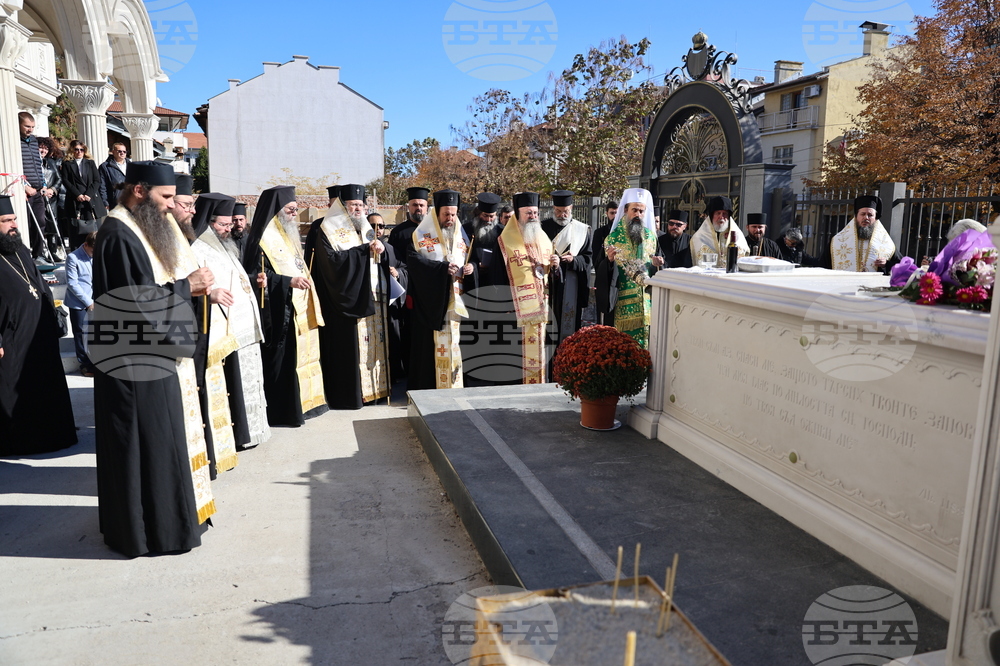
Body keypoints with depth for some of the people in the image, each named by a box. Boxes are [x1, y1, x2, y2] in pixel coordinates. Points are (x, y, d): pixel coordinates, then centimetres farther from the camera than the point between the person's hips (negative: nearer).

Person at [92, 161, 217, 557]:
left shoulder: (143, 229, 13)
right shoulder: (119, 236, -18)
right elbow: (135, 301, -24)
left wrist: (189, 287, 3)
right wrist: (185, 286, -16)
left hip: (156, 354, 10)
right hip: (138, 361, -10)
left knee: (164, 440, 17)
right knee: (146, 445, 0)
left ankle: (168, 511, 29)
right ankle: (149, 529, 12)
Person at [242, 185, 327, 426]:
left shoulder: (289, 236, 17)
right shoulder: (264, 239, -12)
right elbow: (256, 276, -18)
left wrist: (304, 281, 19)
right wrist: (289, 282, -25)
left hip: (300, 310, 9)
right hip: (279, 312, -9)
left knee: (300, 357, 12)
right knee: (282, 361, -5)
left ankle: (301, 403, 21)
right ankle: (282, 411, 2)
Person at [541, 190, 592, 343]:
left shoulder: (583, 230, 7)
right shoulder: (543, 227, 6)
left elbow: (589, 257, 6)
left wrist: (573, 260, -13)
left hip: (572, 284, 0)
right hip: (548, 282, 0)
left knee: (571, 325, 1)